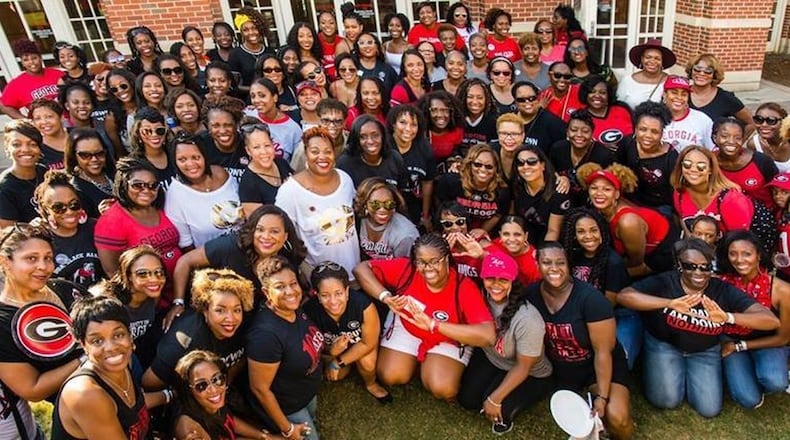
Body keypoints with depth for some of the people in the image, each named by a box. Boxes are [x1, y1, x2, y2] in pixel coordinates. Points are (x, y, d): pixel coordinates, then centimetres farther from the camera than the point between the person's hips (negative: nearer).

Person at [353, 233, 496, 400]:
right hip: (406, 327, 2)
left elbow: (488, 336, -41)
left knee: (443, 389, -20)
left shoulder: (464, 288, -31)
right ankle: (416, 360, 19)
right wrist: (385, 296, -39)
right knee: (391, 377, -12)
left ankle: (427, 364, 13)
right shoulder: (407, 268, -26)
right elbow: (361, 269, -21)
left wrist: (434, 325, -44)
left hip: (448, 339, -2)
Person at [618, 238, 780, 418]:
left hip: (705, 352, 3)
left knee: (709, 409, -2)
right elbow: (623, 296, -39)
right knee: (667, 400, -11)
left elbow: (772, 320, -25)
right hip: (663, 344, -2)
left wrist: (728, 317, -46)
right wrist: (670, 304, -51)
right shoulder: (664, 282, -25)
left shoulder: (723, 291, -18)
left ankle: (686, 374, 27)